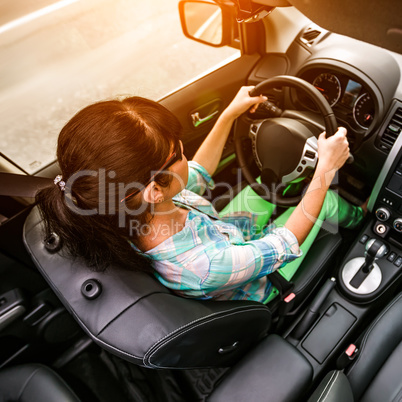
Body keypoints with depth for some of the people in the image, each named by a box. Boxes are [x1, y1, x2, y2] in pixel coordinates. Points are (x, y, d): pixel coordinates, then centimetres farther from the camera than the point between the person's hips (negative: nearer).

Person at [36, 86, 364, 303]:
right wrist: (325, 169, -26)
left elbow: (198, 173, -7)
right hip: (262, 287, -5)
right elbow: (287, 245, -32)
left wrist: (230, 114, -4)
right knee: (327, 201, 4)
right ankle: (354, 218, 45)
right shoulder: (199, 266, -48)